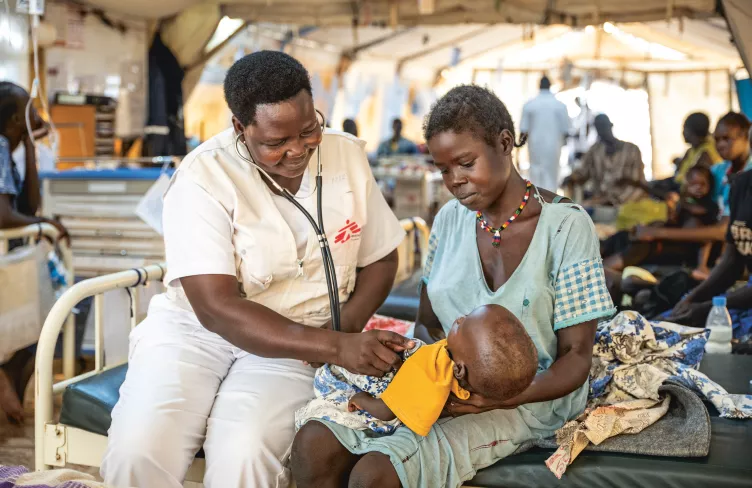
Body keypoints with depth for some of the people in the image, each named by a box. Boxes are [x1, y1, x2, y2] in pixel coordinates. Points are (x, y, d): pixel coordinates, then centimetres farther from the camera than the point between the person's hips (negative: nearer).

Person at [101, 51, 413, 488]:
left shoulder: (347, 155, -1)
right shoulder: (203, 178, -14)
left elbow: (380, 259, 9)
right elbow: (217, 308, -21)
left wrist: (345, 330, -11)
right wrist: (334, 347, -29)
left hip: (298, 342, 1)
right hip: (197, 327, -1)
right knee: (138, 452, -27)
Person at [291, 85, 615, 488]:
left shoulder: (566, 226, -9)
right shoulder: (450, 219, 7)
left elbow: (576, 357, -9)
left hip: (529, 398, -5)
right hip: (446, 384, 5)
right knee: (314, 445, -20)